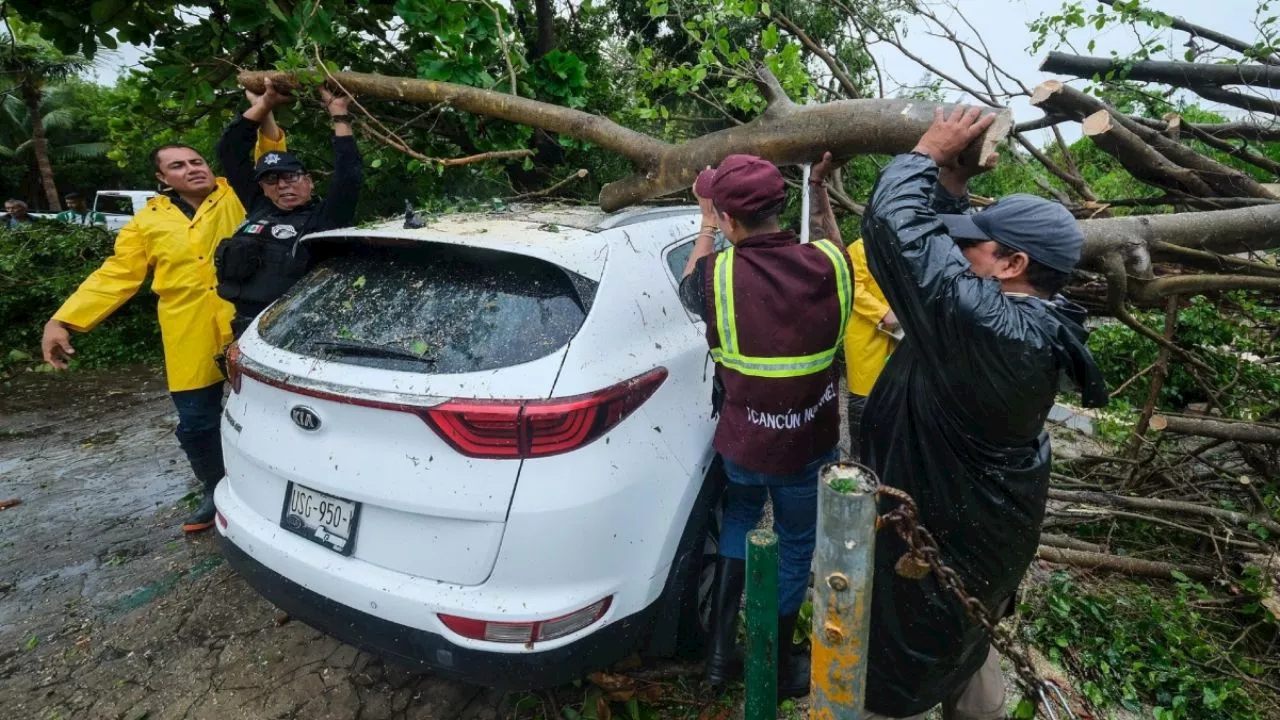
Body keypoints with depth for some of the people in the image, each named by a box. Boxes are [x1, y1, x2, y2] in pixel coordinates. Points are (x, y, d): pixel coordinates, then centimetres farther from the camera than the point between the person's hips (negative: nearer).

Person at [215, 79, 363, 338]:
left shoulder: (322, 219, -3)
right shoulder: (258, 208, 13)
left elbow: (350, 176, -17)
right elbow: (229, 149, 19)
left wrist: (338, 114, -11)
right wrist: (265, 103, 17)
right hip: (245, 328, 6)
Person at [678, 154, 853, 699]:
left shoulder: (718, 274, -19)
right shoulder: (830, 265, -15)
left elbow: (687, 291, 6)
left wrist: (706, 226, 16)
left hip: (741, 443, 0)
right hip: (810, 447, 1)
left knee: (739, 520, 27)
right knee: (795, 547, 20)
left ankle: (721, 653, 32)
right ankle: (777, 669, 39)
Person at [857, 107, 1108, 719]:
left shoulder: (983, 322, -34)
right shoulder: (1041, 321, -5)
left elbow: (894, 225, -30)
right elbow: (949, 259, 5)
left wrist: (929, 154, -14)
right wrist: (952, 186, -4)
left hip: (939, 535, -10)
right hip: (989, 524, 10)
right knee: (965, 645, 33)